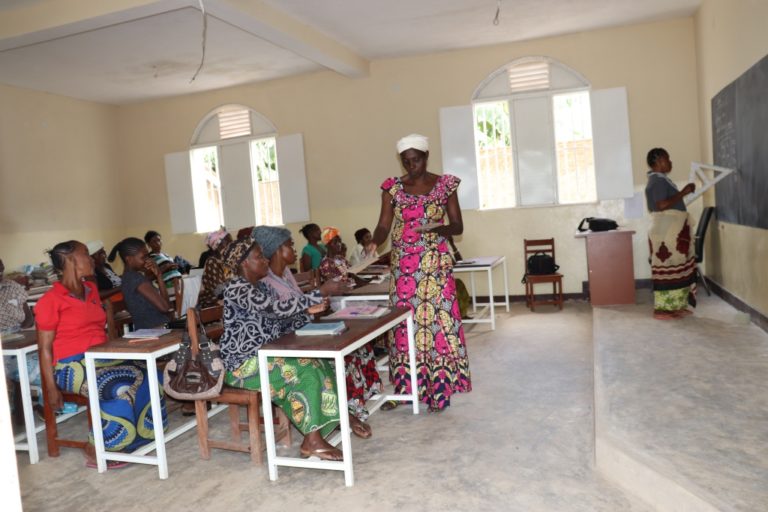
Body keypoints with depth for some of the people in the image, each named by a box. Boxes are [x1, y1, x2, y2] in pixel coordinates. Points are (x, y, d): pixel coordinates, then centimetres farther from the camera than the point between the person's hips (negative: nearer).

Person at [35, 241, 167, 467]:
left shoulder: (91, 289, 14)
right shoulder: (50, 301, -7)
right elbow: (45, 349, -6)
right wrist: (52, 389, -9)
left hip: (102, 357, 7)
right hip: (72, 366, -7)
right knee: (121, 387, -29)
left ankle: (134, 440, -5)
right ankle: (96, 450, -8)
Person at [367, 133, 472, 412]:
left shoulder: (444, 184, 2)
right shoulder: (393, 187, 4)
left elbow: (458, 226, 2)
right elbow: (384, 225, -2)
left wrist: (437, 228, -19)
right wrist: (374, 242, -23)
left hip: (436, 263, -1)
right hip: (403, 265, 1)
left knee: (438, 320, -2)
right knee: (404, 323, 3)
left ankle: (439, 389, 9)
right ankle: (403, 388, 14)